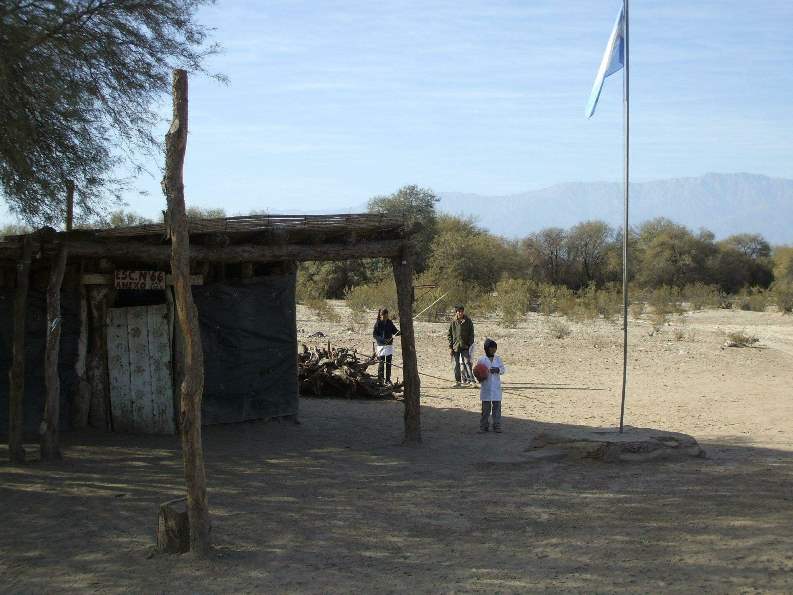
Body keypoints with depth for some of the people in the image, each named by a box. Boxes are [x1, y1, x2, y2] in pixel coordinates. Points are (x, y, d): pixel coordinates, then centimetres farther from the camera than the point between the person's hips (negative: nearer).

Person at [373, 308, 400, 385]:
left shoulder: (389, 322, 5)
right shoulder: (378, 323, -7)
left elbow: (395, 331, 10)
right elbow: (374, 334, -8)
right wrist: (382, 340, -21)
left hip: (389, 345, 4)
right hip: (381, 345, -4)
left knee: (388, 363, 8)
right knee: (381, 363, 0)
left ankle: (388, 379, 17)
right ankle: (380, 380, 9)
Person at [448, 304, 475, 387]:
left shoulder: (468, 321, 0)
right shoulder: (453, 322, 4)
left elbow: (471, 334, 3)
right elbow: (450, 335, 8)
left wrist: (470, 345, -7)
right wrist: (450, 347, 2)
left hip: (465, 346, -2)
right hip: (455, 346, 2)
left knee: (467, 362, -13)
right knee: (457, 364, 8)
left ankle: (471, 379, -17)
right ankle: (457, 381, 16)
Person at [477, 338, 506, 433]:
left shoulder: (498, 359, 6)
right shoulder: (481, 360, -2)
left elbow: (503, 369, 9)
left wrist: (498, 370, -11)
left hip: (496, 386, 2)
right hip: (486, 386, -2)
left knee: (497, 406, 3)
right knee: (486, 407, 2)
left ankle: (497, 426, 10)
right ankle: (483, 426, 12)